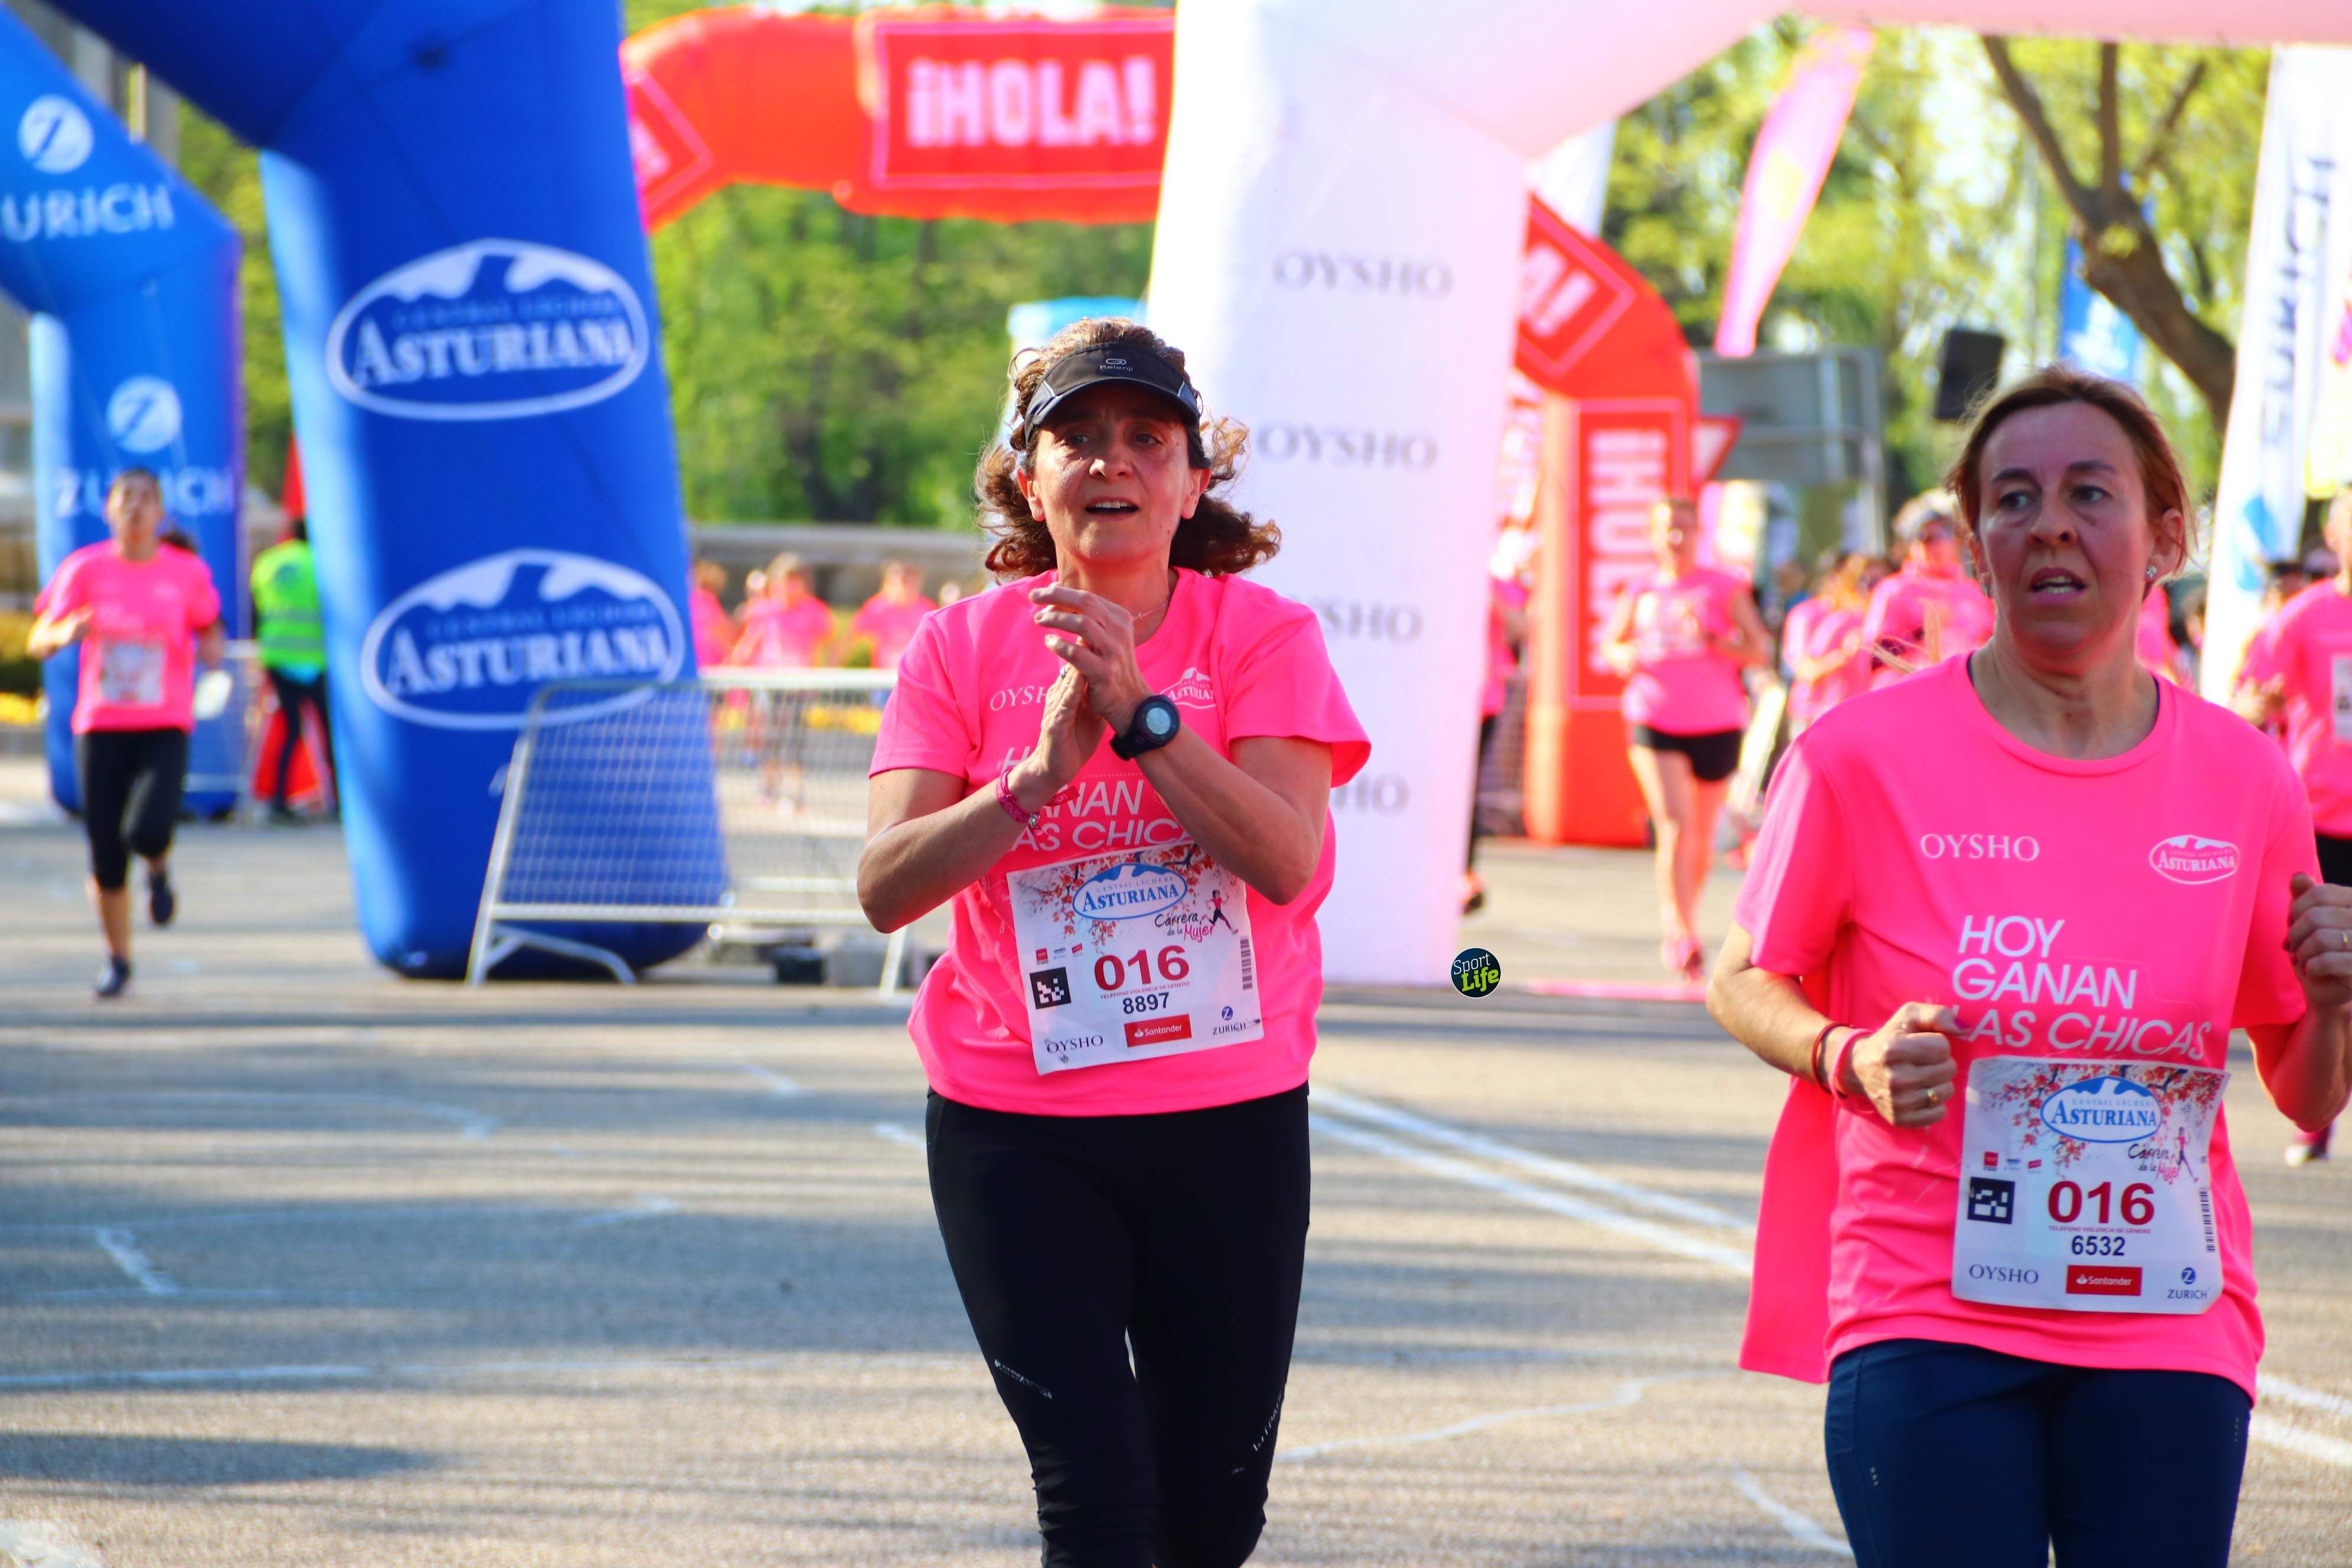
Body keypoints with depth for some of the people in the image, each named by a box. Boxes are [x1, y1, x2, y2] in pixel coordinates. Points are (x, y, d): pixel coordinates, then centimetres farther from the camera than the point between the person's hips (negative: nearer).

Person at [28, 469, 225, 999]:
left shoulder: (187, 573, 0)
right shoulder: (85, 569, 0)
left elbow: (209, 633, 16)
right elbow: (37, 643, 2)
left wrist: (211, 649, -7)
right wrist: (65, 634, -21)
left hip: (165, 728, -1)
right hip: (100, 729, 1)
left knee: (147, 831, -24)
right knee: (105, 856, 1)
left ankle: (159, 870, 15)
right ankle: (118, 959, 24)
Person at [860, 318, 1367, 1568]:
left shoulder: (1259, 635, -2)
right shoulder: (964, 646, -1)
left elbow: (1285, 859, -17)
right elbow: (885, 887, -11)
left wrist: (1143, 709, -25)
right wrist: (1044, 770, -23)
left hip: (1232, 1124, 1)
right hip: (1015, 1131, -1)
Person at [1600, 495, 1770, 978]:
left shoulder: (1724, 588, 2)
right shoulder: (1641, 591, 8)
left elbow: (1761, 649, -4)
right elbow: (1610, 643, 21)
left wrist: (1711, 640, -19)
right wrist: (1624, 657, -2)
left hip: (1716, 725, 0)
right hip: (1655, 721, 0)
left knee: (1703, 833, 10)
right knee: (1675, 827, -14)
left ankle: (1682, 928, 30)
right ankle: (1683, 935, -16)